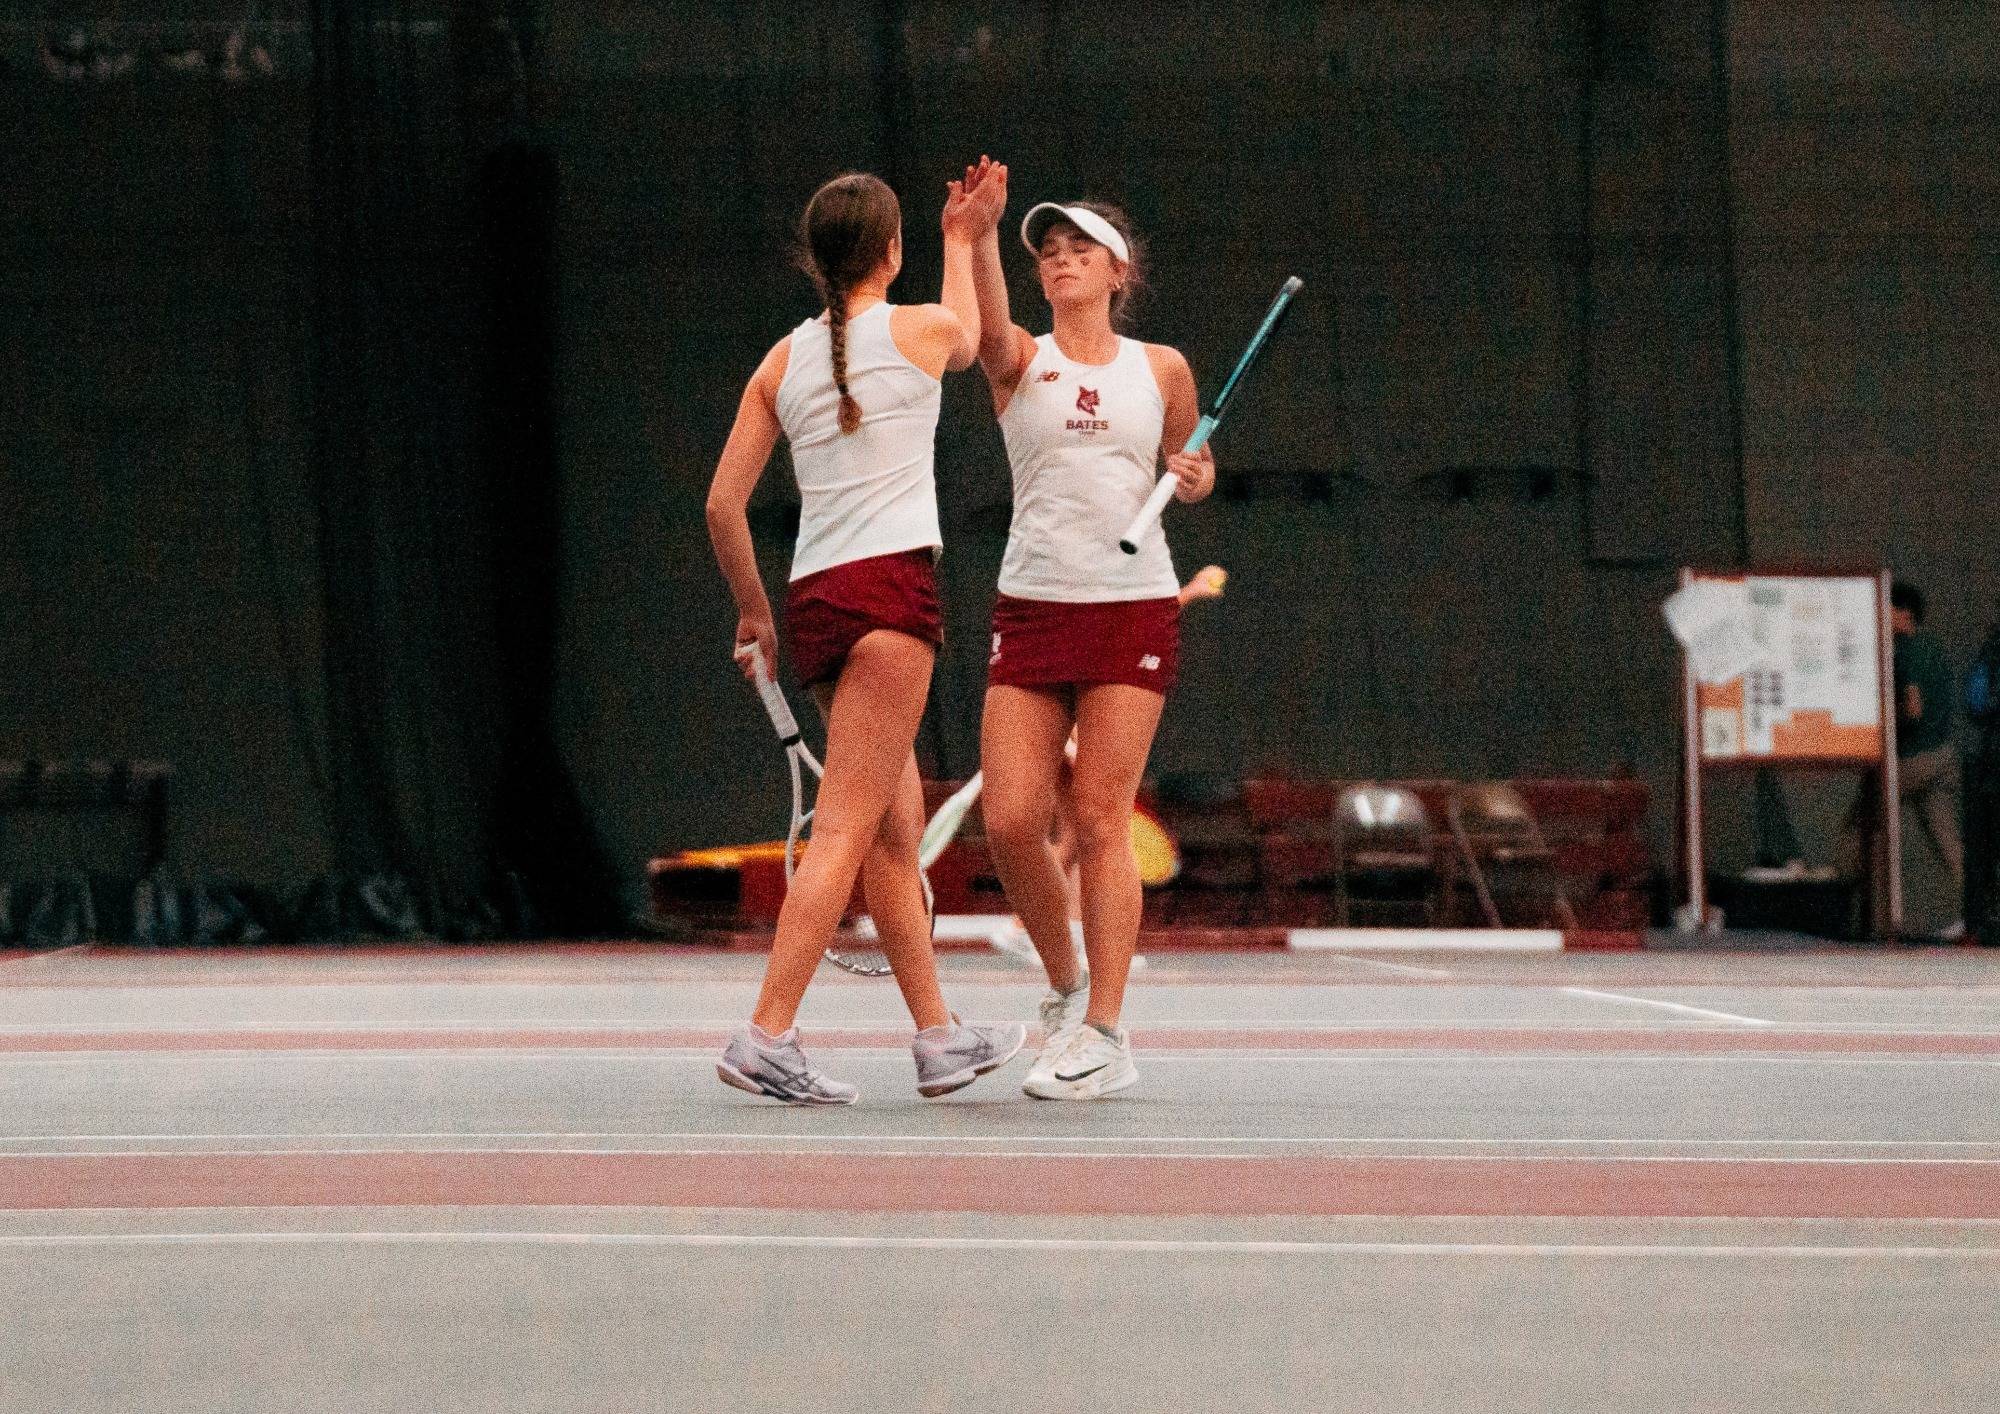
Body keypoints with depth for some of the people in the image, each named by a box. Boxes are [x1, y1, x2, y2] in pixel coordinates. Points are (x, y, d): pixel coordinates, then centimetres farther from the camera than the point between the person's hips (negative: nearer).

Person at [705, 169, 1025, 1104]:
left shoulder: (784, 360, 11)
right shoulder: (923, 327, 1)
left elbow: (723, 506, 9)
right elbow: (969, 336, 28)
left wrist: (753, 608, 24)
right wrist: (960, 241, 44)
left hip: (813, 599, 6)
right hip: (890, 588, -6)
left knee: (897, 833, 14)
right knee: (845, 833, -10)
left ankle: (939, 1039, 20)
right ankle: (767, 1039, -19)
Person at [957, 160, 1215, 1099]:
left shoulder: (1161, 369, 9)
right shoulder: (1021, 361, 5)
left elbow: (1190, 467, 23)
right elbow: (989, 324, -18)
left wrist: (1193, 474, -1)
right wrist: (982, 234, -37)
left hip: (1133, 608, -1)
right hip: (1031, 610, 1)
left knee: (1101, 819, -8)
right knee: (1009, 821, -7)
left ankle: (1102, 1035, -7)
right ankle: (1067, 987, 16)